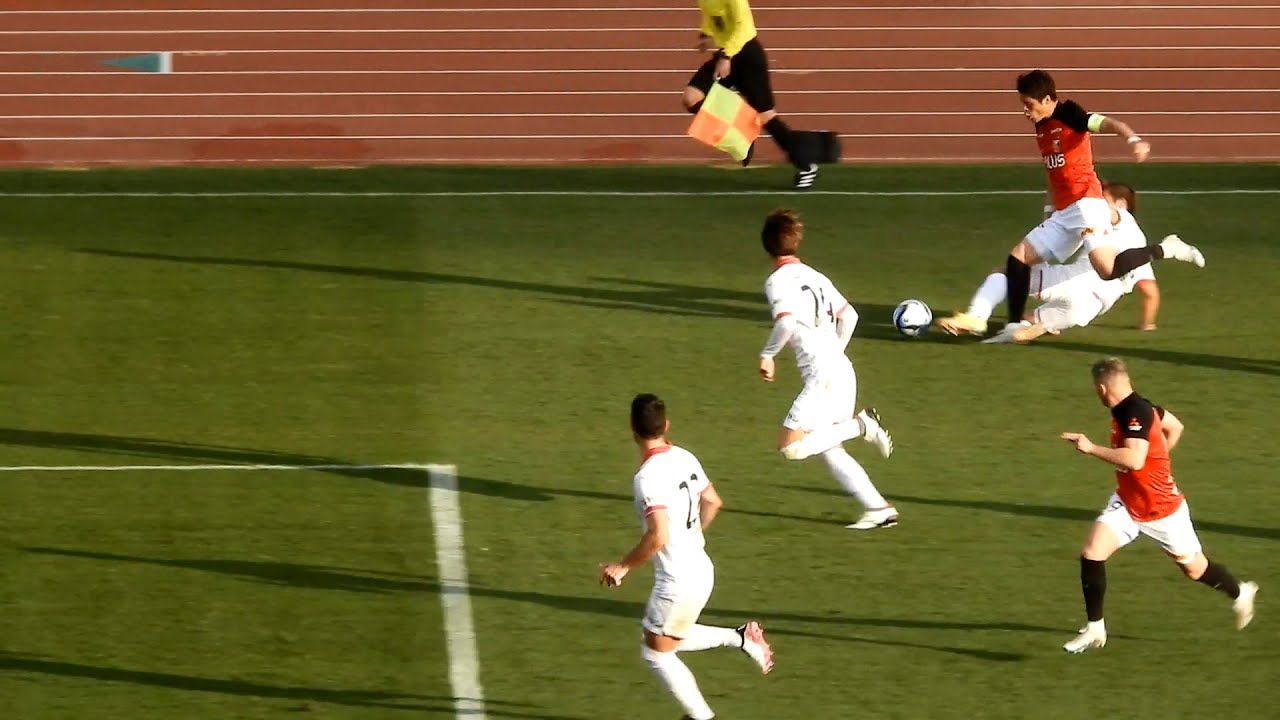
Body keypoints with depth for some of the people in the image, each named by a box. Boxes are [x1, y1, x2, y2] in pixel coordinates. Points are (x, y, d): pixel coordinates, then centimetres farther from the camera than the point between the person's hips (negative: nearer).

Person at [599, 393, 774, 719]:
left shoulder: (648, 477, -24)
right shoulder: (685, 458, 2)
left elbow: (659, 536, -30)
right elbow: (712, 502, 15)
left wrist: (622, 567, -18)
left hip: (677, 580, -8)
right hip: (701, 568, 8)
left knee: (656, 654, 10)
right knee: (671, 639, 26)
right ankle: (740, 638, 15)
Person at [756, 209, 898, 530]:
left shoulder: (778, 281, -7)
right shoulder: (814, 276, 16)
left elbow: (787, 322, -24)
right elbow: (849, 316, 21)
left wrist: (767, 355, -10)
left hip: (822, 376, -8)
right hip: (842, 369, 8)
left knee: (790, 447, -8)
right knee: (830, 451, 13)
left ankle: (860, 425, -13)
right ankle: (879, 508, 6)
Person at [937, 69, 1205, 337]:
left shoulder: (1068, 114, -8)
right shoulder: (1041, 126, 17)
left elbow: (1107, 123, -23)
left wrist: (1133, 139, -42)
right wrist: (1051, 210, 31)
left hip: (1085, 202, -9)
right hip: (1063, 214, 9)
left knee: (1107, 268, -28)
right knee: (1017, 258, 8)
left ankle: (1165, 249, -10)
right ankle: (1014, 325, 12)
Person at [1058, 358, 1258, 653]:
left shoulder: (1136, 413, -29)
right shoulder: (1130, 408, -2)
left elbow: (1134, 460, -44)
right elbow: (1175, 427, 13)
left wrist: (1090, 448, -40)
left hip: (1162, 508, -8)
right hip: (1126, 503, 8)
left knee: (1194, 568, 12)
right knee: (1091, 554, -10)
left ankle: (1240, 593, 41)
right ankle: (1095, 629, 1)